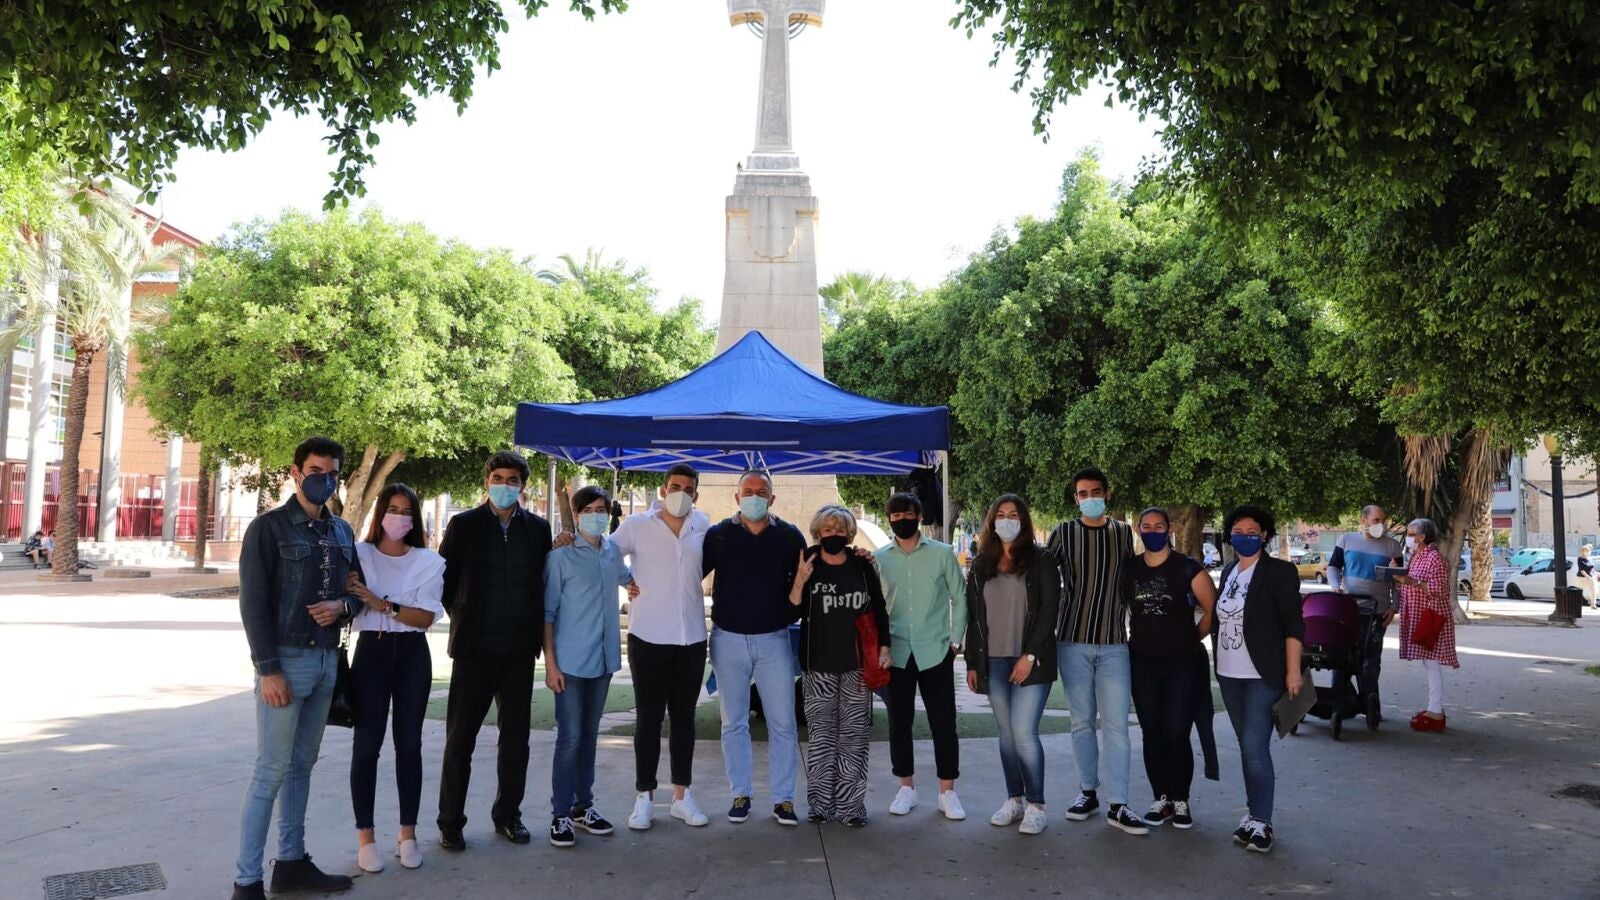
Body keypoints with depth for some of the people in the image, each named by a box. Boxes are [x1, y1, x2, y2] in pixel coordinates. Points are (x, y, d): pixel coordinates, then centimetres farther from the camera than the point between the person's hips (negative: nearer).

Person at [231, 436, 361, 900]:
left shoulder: (342, 531, 13)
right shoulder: (268, 527, -5)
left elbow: (357, 587, 20)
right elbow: (253, 602, -10)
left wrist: (342, 606, -5)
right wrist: (268, 669, -16)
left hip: (327, 660, 6)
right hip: (286, 659, -6)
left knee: (302, 765, 13)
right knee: (271, 770, -4)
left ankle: (292, 862, 23)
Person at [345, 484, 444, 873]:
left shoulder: (428, 560, 3)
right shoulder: (358, 554, 2)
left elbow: (426, 616, -7)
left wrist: (381, 604, -16)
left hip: (412, 654, 1)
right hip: (371, 651, -1)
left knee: (409, 743, 6)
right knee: (367, 743, 0)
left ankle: (408, 834, 17)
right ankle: (366, 836, 11)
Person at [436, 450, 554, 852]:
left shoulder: (538, 528, 5)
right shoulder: (464, 525, -2)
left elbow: (544, 582, 10)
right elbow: (443, 578, 3)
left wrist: (534, 630, 4)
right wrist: (462, 618, 2)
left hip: (519, 649, 3)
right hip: (474, 647, -2)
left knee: (516, 737, 10)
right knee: (460, 738, 4)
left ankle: (508, 814, 25)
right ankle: (450, 822, 16)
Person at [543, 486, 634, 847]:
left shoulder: (612, 551, 6)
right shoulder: (561, 555, -9)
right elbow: (547, 611, -8)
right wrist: (550, 663, -12)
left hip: (603, 658, 6)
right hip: (570, 661, -5)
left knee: (590, 734, 14)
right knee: (570, 737, -3)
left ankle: (583, 804, 25)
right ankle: (560, 814, 8)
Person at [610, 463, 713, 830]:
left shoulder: (703, 527, 4)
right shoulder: (637, 525, -3)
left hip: (691, 637, 3)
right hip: (648, 636, -3)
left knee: (684, 717, 11)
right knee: (649, 717, 4)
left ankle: (681, 796, 21)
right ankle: (645, 797, 15)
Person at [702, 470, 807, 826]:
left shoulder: (789, 536, 2)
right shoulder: (718, 535, 0)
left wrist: (791, 615, -5)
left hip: (774, 639, 0)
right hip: (729, 639, 0)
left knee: (783, 723, 1)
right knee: (733, 723, 9)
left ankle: (783, 798, 11)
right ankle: (740, 794, 21)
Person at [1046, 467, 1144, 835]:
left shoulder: (1124, 533, 4)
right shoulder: (1063, 533, 1)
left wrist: (1121, 617, 8)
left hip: (1114, 643, 0)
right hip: (1073, 641, 0)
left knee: (1116, 725, -2)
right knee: (1082, 723, 8)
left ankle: (1117, 805, 3)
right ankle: (1088, 792, 22)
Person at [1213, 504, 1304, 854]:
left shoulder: (1279, 572, -7)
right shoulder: (1228, 571, 12)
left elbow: (1293, 624, -10)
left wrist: (1293, 671, -16)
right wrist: (1217, 663, 13)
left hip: (1263, 675, -6)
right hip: (1229, 674, 6)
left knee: (1254, 746, -10)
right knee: (1247, 746, 12)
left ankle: (1261, 823, 0)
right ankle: (1255, 812, 22)